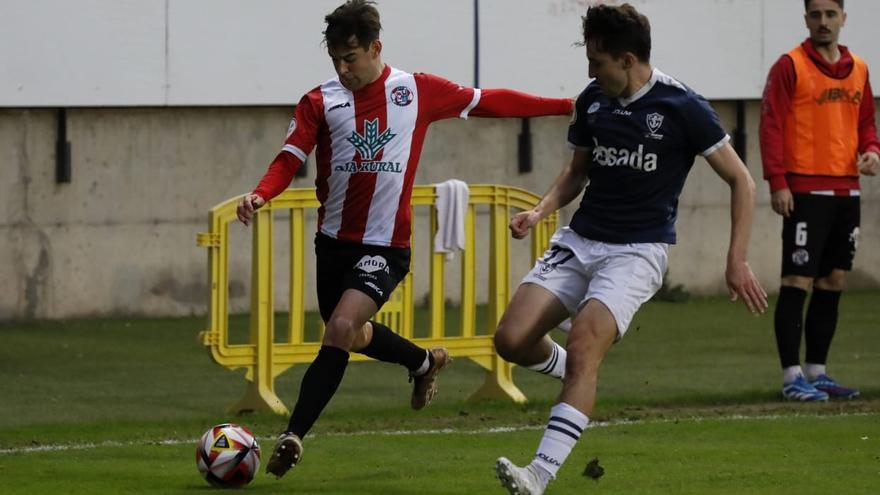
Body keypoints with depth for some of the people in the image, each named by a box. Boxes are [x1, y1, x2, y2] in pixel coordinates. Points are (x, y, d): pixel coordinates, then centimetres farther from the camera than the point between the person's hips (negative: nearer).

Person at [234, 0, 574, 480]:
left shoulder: (418, 91, -2)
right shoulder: (320, 102, -1)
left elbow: (488, 102, 7)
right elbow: (289, 159, -8)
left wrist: (567, 106, 8)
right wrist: (259, 194, -29)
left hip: (384, 246, -4)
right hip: (333, 240, 4)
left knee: (340, 329, -22)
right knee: (351, 334, 20)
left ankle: (293, 436, -16)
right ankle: (424, 361, 50)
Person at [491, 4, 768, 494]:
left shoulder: (682, 107, -12)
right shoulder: (593, 100, 4)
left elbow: (741, 181, -4)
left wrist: (738, 261, -8)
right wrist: (541, 210, 1)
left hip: (637, 251, -6)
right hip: (579, 241, 6)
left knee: (583, 348, -26)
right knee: (512, 341, -9)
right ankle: (568, 369, 26)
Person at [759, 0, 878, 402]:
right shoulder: (790, 66, -5)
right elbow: (771, 124, -9)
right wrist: (777, 183, -16)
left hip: (846, 191, 7)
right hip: (805, 191, -7)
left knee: (832, 284, 10)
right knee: (797, 283, -8)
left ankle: (816, 372, 18)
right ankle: (792, 377, -8)